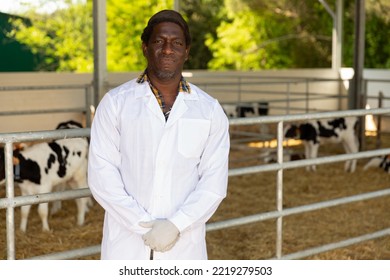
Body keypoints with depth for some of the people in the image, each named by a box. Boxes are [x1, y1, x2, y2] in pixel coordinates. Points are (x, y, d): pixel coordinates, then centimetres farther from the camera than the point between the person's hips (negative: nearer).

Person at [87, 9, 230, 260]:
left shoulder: (210, 110, 4)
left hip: (183, 246, 1)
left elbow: (214, 181, -1)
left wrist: (176, 225, -13)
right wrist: (142, 225, -14)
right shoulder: (115, 103, 0)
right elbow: (102, 174, -5)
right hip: (126, 246, -1)